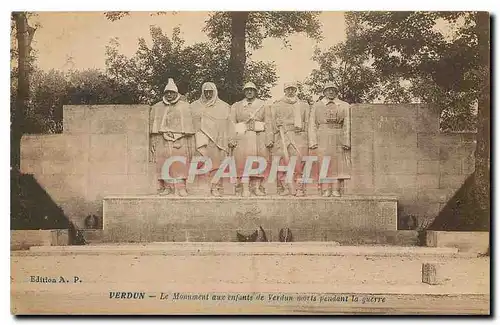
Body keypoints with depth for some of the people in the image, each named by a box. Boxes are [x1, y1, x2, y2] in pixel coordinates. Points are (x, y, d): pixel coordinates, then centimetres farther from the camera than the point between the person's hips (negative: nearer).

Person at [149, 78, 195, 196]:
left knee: (180, 165, -8)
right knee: (163, 165, -3)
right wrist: (153, 143, 7)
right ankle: (166, 187, 2)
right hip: (162, 142, 2)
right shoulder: (157, 108, 16)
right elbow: (152, 127, 15)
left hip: (180, 142, -2)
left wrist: (191, 145, 3)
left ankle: (181, 187, -6)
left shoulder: (184, 107, 10)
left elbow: (189, 126, 8)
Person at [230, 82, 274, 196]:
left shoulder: (264, 105, 12)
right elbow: (232, 124, 8)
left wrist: (269, 139, -6)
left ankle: (257, 187, 4)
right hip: (242, 138, 0)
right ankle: (245, 189, -8)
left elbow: (268, 123, 4)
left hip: (259, 139, 0)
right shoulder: (236, 106, 14)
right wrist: (232, 140, -4)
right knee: (243, 161, -8)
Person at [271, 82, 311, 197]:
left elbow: (307, 123, 15)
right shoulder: (277, 105, 16)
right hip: (282, 137, 0)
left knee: (299, 164, -8)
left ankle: (299, 189, -8)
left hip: (299, 137, 0)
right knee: (283, 163, -8)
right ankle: (284, 188, -6)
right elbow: (274, 122, 11)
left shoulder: (304, 105, 18)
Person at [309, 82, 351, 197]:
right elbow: (313, 125, 9)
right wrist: (313, 142, -3)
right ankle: (325, 190, -5)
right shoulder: (317, 106, 14)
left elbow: (347, 125, 7)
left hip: (338, 139, 0)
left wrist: (347, 142, -4)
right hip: (322, 139, 0)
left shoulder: (344, 106, 13)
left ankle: (337, 190, -3)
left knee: (339, 164, -5)